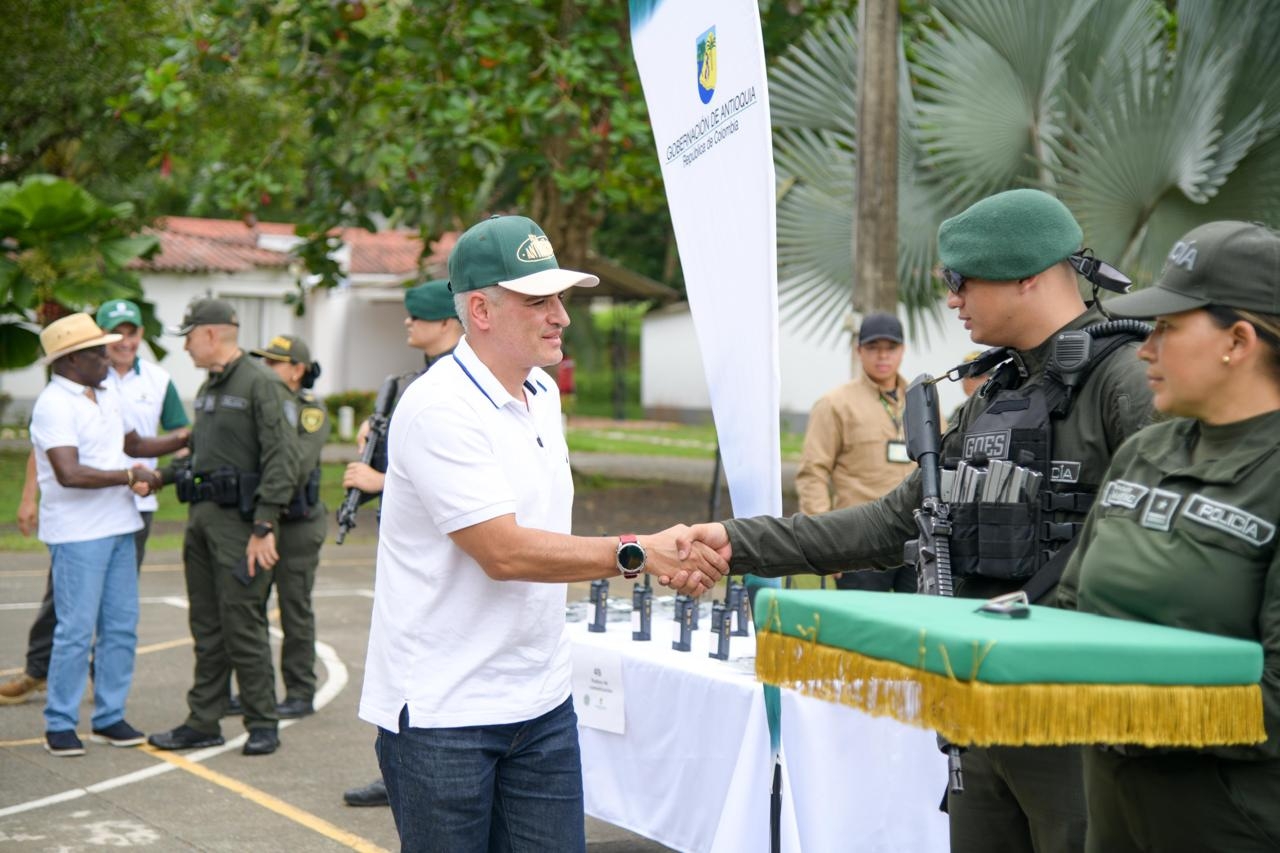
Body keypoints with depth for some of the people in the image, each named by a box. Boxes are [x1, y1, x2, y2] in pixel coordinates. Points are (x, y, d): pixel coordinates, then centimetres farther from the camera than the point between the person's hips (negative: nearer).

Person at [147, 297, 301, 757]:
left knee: (243, 625, -6)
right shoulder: (208, 389, 18)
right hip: (201, 516, 9)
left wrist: (263, 528, -21)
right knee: (206, 626, 11)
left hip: (239, 521, -9)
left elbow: (283, 460, -17)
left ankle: (263, 724, 4)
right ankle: (203, 722, 17)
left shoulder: (262, 384, -11)